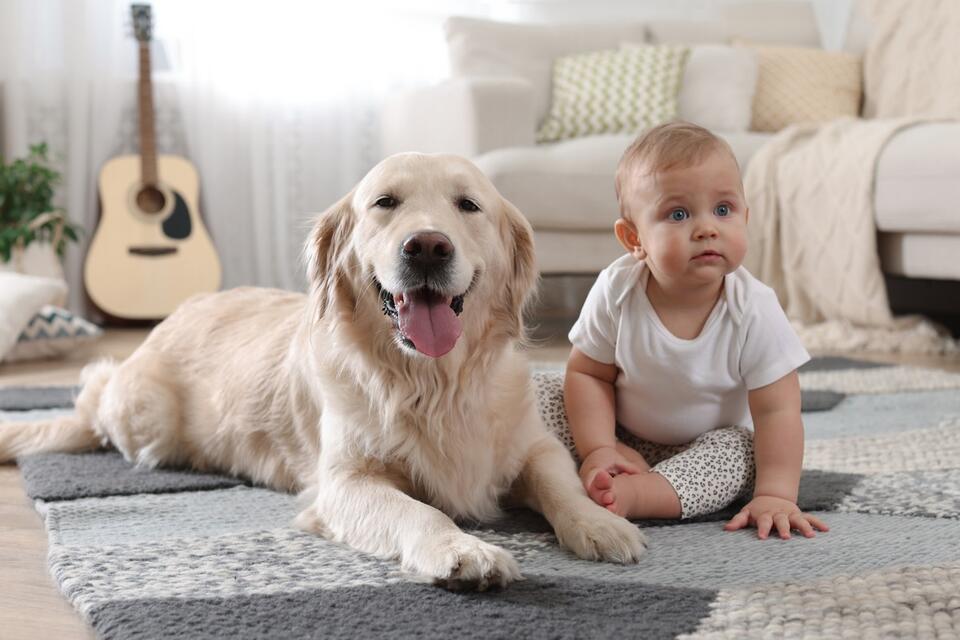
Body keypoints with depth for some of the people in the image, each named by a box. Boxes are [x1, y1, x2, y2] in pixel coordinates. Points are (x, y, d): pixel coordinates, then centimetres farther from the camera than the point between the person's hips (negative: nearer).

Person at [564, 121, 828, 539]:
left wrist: (776, 495, -31)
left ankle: (633, 495, -37)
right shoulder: (616, 291, -22)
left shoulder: (753, 312, -25)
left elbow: (776, 410, -22)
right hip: (625, 437, 1)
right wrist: (598, 451, -24)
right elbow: (587, 373, -12)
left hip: (712, 445, 0)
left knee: (737, 450, -32)